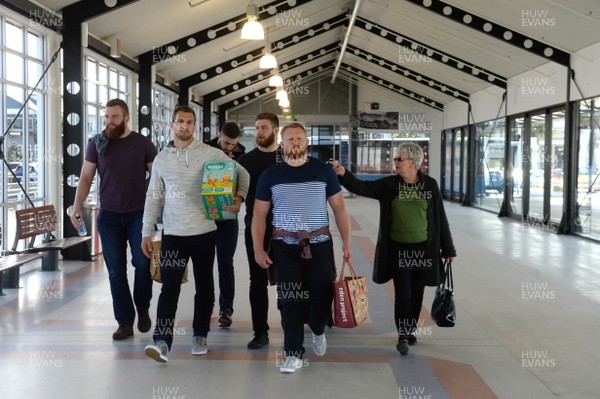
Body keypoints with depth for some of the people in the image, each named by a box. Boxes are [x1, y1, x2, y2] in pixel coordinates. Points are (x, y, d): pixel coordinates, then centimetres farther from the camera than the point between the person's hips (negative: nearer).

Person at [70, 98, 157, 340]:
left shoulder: (143, 143, 0)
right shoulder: (96, 144, 3)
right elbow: (86, 178, 4)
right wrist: (77, 207, -6)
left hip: (138, 214, -1)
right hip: (108, 216, 2)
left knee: (142, 263, -10)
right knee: (116, 271, 3)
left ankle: (143, 309, 16)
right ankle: (125, 323, 12)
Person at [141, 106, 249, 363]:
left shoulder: (210, 153, -1)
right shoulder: (161, 158, 7)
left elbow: (242, 173, 3)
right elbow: (153, 197, 10)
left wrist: (239, 198, -16)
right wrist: (146, 232, 6)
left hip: (204, 231, -1)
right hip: (173, 233, 1)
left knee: (204, 286, 9)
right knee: (169, 287, -7)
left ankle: (200, 336, 24)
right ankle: (162, 342, -10)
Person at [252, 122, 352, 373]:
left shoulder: (323, 171, 3)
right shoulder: (270, 175, 4)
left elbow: (339, 208, 5)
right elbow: (259, 214, 5)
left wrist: (346, 242, -1)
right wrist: (258, 249, -2)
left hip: (319, 244, 0)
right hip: (285, 246, 0)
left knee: (322, 296, 3)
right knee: (290, 300, -1)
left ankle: (317, 331, 35)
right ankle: (293, 353, 9)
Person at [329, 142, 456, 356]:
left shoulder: (430, 185, -2)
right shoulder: (389, 184, 0)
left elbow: (440, 218, 1)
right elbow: (363, 187, -7)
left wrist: (447, 248, 4)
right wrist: (344, 175, -24)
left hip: (423, 248, 1)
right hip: (398, 248, 0)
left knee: (416, 293, 11)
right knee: (403, 294, -3)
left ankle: (410, 330, 30)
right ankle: (402, 336, 10)